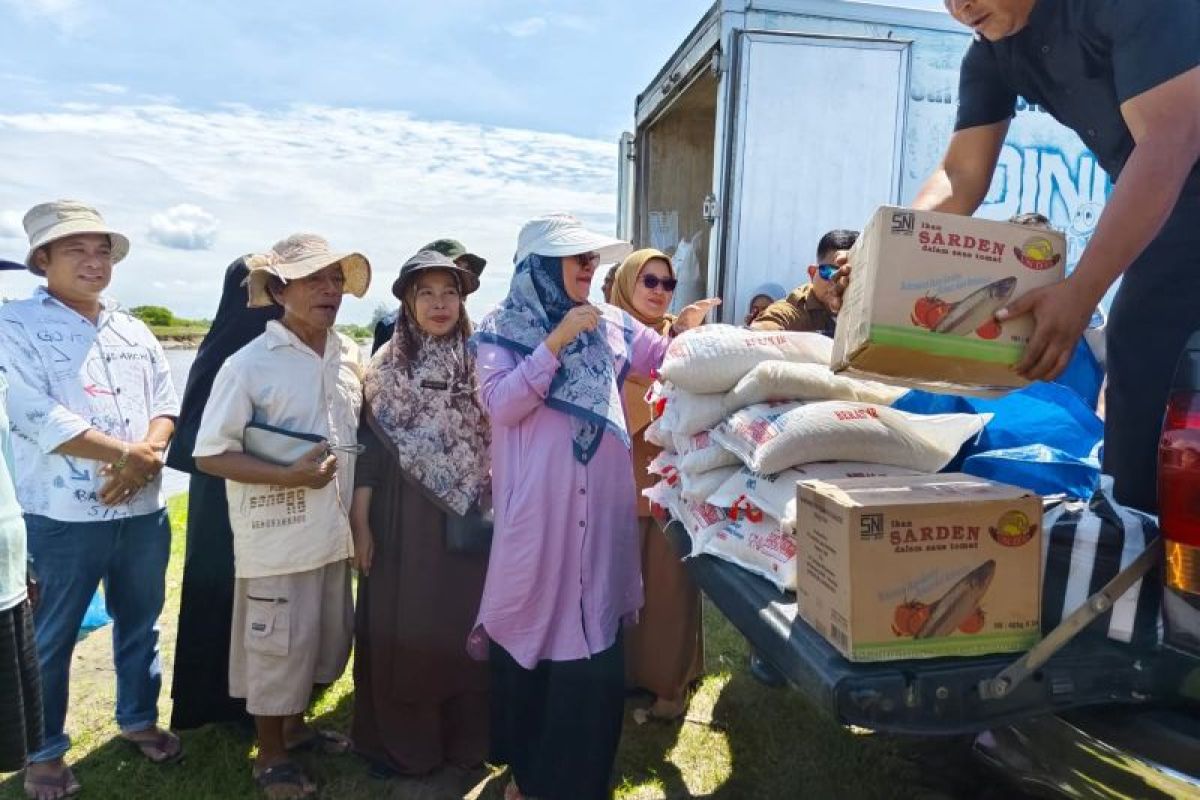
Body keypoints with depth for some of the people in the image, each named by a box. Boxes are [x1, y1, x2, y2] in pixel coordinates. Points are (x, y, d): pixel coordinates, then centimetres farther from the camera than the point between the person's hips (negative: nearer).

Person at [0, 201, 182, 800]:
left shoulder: (133, 331, 11)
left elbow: (166, 404, 8)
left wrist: (146, 455, -12)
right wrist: (127, 452, -15)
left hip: (144, 510, 5)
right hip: (62, 517, -5)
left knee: (140, 625, 18)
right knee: (49, 641, 10)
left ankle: (139, 719, 37)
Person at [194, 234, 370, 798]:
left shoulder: (350, 356, 2)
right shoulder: (249, 364, -14)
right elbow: (209, 454, -13)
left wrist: (362, 511, 6)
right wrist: (289, 475, -22)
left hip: (333, 531, 6)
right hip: (277, 537, -6)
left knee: (323, 639, 20)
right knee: (276, 647, 9)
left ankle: (296, 726, 43)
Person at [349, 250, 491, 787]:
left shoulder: (479, 361, 3)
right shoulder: (387, 364, -2)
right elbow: (370, 444, -3)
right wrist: (360, 521, -6)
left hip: (470, 515, 2)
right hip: (405, 516, -1)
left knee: (464, 624, 9)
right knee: (404, 629, 7)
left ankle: (464, 741, 27)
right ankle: (402, 742, 26)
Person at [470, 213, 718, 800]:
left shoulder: (610, 324, 9)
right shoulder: (503, 329, -1)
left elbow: (668, 361, 17)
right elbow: (500, 404, -14)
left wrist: (686, 330, -3)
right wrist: (556, 342, -18)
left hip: (601, 508, 3)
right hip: (536, 510, -3)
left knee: (593, 634, 8)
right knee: (531, 629, 9)